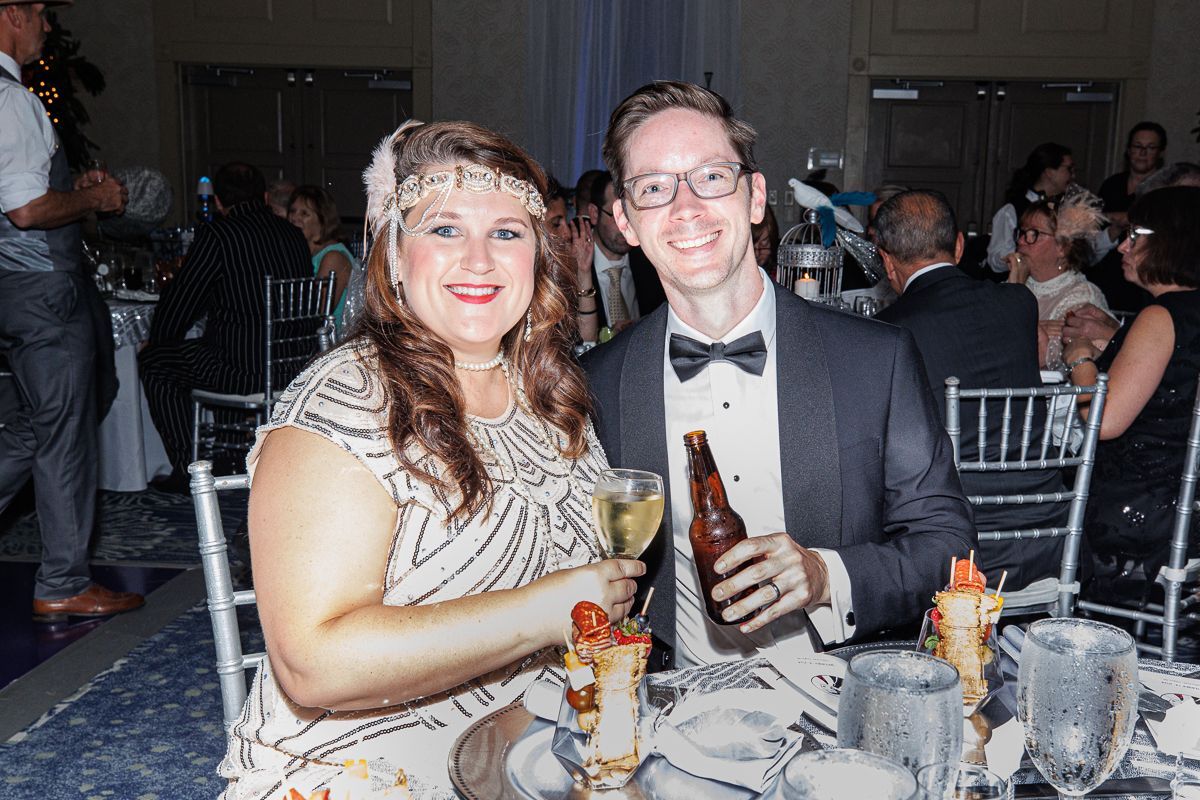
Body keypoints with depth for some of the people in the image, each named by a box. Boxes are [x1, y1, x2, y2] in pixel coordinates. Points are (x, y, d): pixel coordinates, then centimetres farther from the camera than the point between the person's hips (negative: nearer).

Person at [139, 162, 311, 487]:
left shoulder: (216, 234, -9)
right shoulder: (294, 234, 10)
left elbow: (179, 300, -4)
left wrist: (156, 340, 18)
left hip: (245, 373, -8)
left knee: (152, 360, 14)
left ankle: (189, 467, 17)